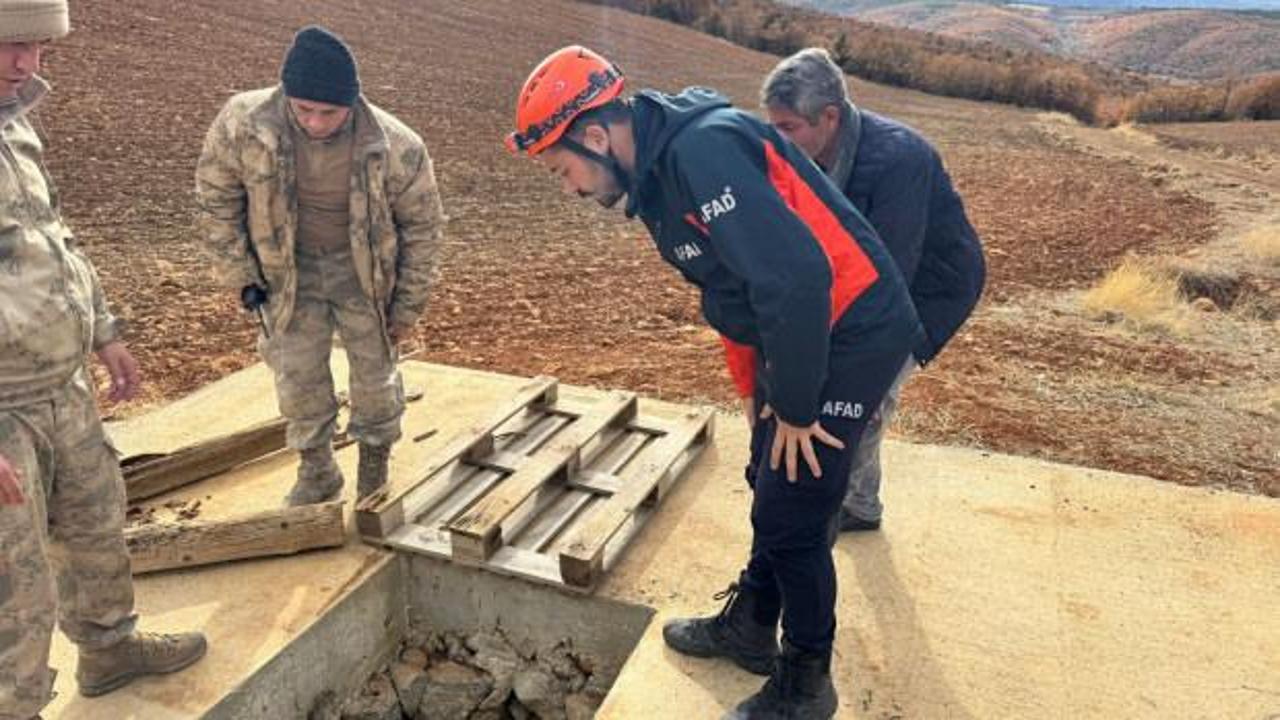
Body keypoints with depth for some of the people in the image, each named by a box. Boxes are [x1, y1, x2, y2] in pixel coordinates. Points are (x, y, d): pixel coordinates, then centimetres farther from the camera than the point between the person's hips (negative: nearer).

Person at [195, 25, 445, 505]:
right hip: (289, 271, 2)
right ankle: (317, 472, 32)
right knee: (298, 379, 9)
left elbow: (422, 225, -11)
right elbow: (217, 198, -6)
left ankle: (375, 466, 35)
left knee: (374, 375, 9)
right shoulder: (242, 123, -25)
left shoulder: (397, 147, -27)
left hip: (363, 270, -1)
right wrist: (241, 275, -5)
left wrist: (407, 306, -5)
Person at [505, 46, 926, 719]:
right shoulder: (658, 170, 7)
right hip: (792, 333, 10)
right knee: (770, 489, 21)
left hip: (848, 333, -10)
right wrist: (756, 388, 14)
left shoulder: (703, 151, -25)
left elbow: (796, 276, -32)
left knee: (790, 515, 0)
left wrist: (794, 408, -21)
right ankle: (751, 626, 42)